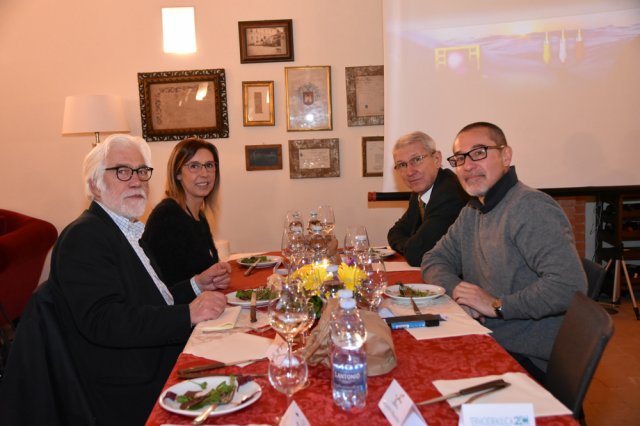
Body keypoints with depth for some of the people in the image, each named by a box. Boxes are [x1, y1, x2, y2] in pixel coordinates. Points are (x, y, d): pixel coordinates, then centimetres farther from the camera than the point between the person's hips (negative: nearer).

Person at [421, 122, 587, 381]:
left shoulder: (530, 207, -19)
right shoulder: (470, 214, 10)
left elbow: (570, 285, -28)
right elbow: (434, 261, 14)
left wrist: (497, 305, -20)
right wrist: (457, 290, -8)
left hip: (530, 361, -7)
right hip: (487, 345, 7)